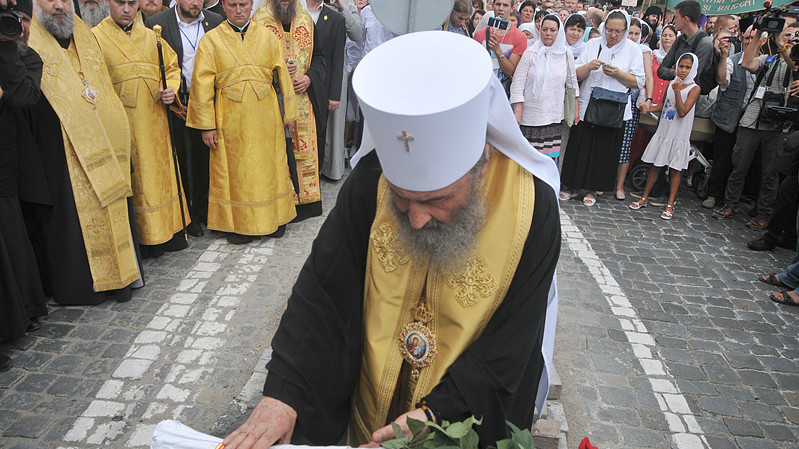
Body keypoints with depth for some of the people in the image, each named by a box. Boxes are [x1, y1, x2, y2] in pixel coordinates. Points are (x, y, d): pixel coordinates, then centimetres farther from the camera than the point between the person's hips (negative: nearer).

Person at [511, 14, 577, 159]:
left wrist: (576, 109, 14)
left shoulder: (566, 54, 6)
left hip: (555, 115, 3)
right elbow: (518, 83, -6)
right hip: (531, 116, -3)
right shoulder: (530, 53, -4)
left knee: (550, 157, 3)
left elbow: (572, 82, 15)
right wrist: (517, 112, -12)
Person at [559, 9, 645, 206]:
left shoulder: (633, 49, 3)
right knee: (579, 147, 2)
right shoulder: (592, 44, 7)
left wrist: (618, 74, -15)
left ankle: (592, 189, 18)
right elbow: (576, 75, 3)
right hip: (586, 106, 1)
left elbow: (639, 81, 0)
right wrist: (588, 66, -17)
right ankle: (572, 186, 17)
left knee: (604, 150, 4)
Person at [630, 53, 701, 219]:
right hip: (663, 132, 4)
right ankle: (644, 198, 17)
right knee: (655, 166, 8)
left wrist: (677, 90, -23)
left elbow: (682, 112, -18)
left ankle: (670, 204, 7)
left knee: (675, 170, 1)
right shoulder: (671, 83, 7)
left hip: (679, 136, -4)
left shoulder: (694, 89, -8)